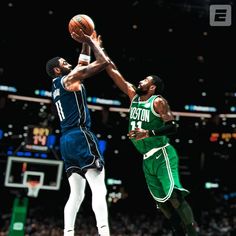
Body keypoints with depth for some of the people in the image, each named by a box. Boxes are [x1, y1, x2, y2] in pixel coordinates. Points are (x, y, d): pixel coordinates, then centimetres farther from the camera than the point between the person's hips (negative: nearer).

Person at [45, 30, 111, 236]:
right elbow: (103, 62, -6)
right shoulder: (69, 79, -3)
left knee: (76, 194, 9)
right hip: (80, 136, -9)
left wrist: (86, 45, 33)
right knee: (99, 190, -14)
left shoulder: (57, 85, 22)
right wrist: (90, 41, 4)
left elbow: (83, 64, 36)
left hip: (66, 140, 9)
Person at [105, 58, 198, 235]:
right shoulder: (134, 95, 11)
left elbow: (173, 127, -16)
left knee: (174, 196, -19)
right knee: (162, 201, 8)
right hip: (147, 159, 7)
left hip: (162, 155, -7)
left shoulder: (158, 101, -7)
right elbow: (113, 71, 11)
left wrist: (148, 133, -27)